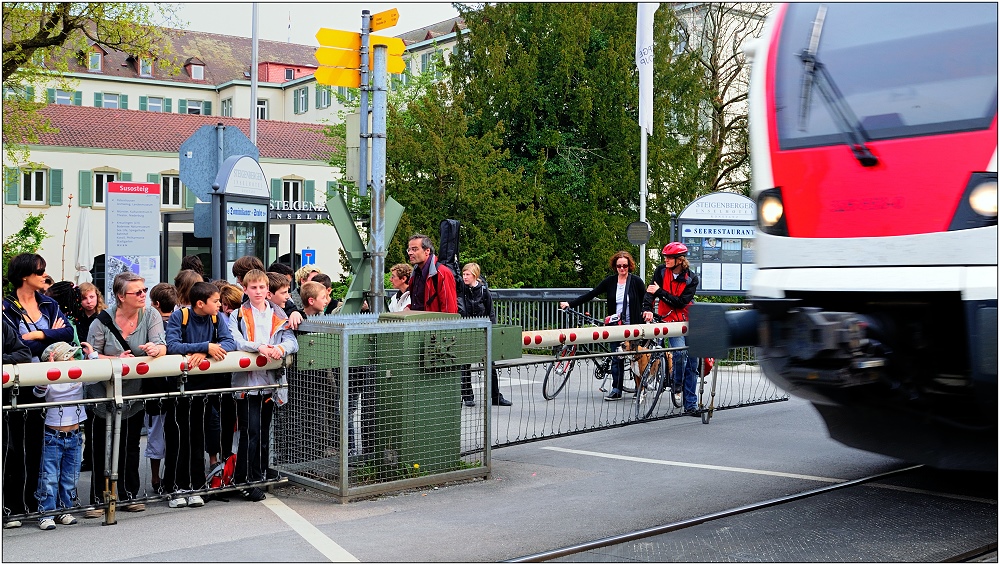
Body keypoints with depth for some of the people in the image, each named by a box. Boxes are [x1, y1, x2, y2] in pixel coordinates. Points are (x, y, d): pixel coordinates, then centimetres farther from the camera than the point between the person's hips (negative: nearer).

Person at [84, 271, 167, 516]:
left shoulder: (150, 315, -4)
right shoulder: (104, 320, -9)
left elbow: (161, 347, -14)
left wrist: (155, 349, -37)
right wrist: (115, 359, -23)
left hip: (134, 395, 2)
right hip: (103, 396, -2)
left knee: (130, 447, 13)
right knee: (101, 449, 3)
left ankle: (127, 495, 25)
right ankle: (98, 499, 12)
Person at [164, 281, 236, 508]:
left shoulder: (216, 318, 0)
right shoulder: (179, 316, -13)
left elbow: (229, 342, -10)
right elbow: (171, 346, -24)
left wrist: (204, 353, -25)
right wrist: (206, 346, -29)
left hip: (204, 382, 4)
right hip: (179, 384, -4)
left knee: (197, 436, 8)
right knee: (178, 436, -1)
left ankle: (194, 487, 16)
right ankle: (175, 488, 9)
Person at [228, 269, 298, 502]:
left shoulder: (278, 316, 13)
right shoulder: (238, 315, 4)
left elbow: (291, 341, 1)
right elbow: (234, 340, -13)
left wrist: (281, 348, -22)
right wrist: (259, 347, -29)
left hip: (269, 381, 4)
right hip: (246, 381, -4)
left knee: (264, 432, 12)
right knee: (251, 431, -9)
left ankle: (260, 476, 23)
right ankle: (245, 481, -2)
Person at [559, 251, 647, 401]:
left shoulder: (636, 281, -2)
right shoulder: (610, 281, 5)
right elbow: (591, 295, 3)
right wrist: (570, 303, -4)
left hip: (633, 326, -2)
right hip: (616, 326, 3)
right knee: (616, 358, 1)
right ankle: (616, 390, 5)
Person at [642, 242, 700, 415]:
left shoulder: (691, 279, -5)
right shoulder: (661, 271, -1)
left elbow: (681, 302, -14)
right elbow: (650, 291, -7)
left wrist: (659, 292, -18)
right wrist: (647, 309, -25)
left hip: (689, 321, 1)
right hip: (671, 321, -1)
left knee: (692, 364, 1)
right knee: (680, 352, -26)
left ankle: (690, 405, 9)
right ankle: (677, 385, 2)